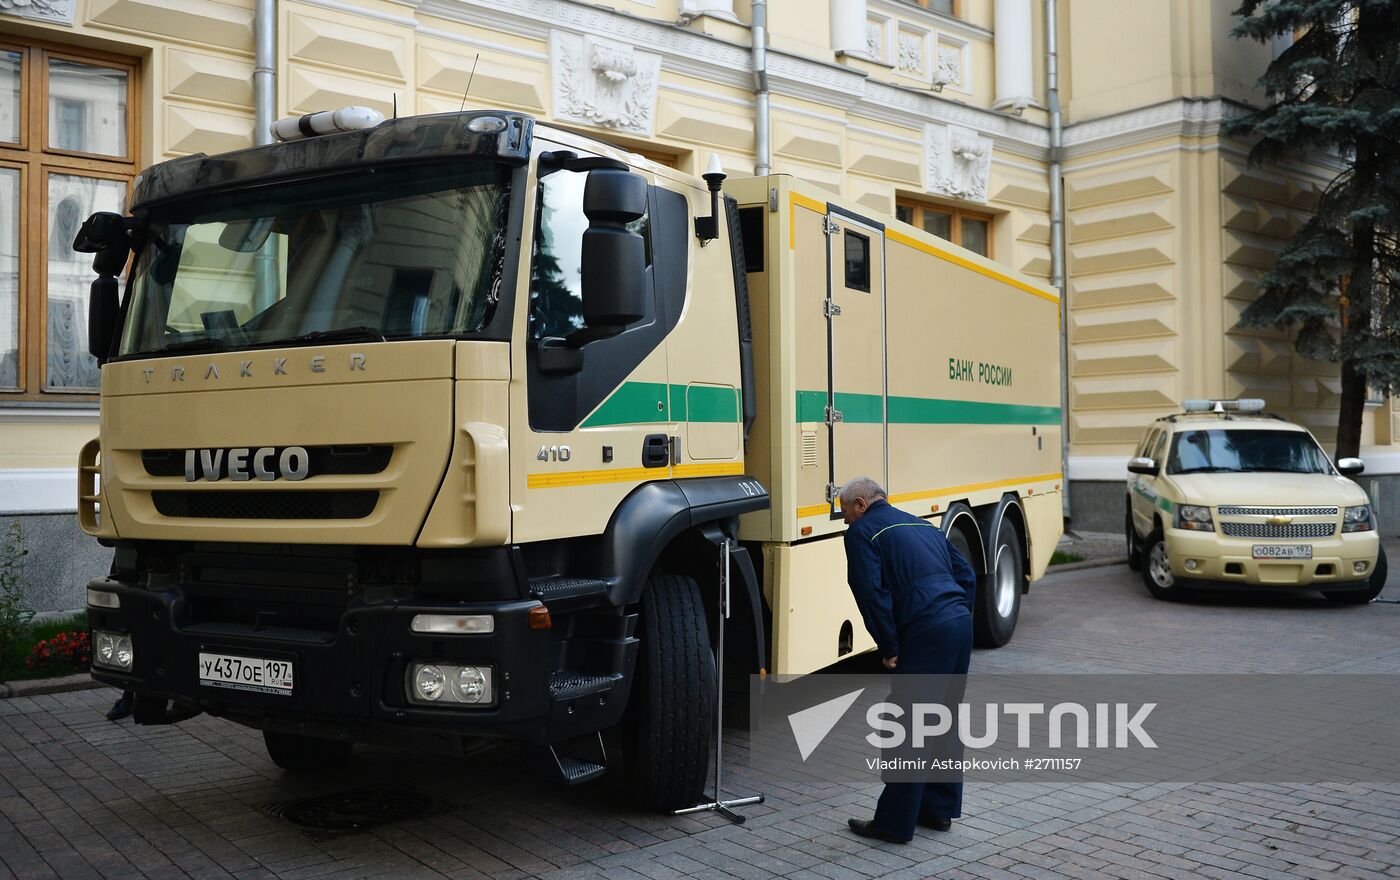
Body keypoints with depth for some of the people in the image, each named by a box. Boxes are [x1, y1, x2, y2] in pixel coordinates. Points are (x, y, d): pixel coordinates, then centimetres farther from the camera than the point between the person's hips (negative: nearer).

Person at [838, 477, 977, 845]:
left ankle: (895, 824, 7)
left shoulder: (862, 533, 0)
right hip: (961, 624, 8)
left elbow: (872, 595, -11)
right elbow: (967, 576, 21)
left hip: (925, 634, -8)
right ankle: (940, 809, 30)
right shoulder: (923, 525, 23)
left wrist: (889, 648, -3)